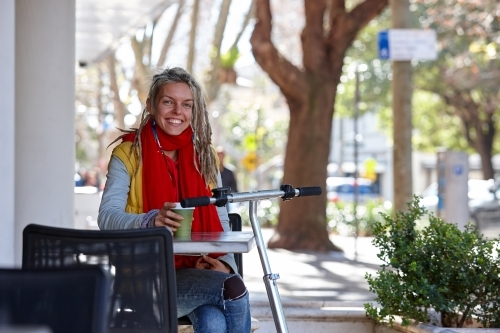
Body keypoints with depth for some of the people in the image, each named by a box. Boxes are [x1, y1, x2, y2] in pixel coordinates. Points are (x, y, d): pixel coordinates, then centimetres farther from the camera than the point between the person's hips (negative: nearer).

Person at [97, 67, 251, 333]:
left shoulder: (204, 156, 15)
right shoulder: (128, 154, 2)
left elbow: (221, 223, 14)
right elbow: (107, 216, -11)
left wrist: (225, 262, -7)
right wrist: (151, 220, -32)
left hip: (200, 272, 4)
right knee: (233, 288, -30)